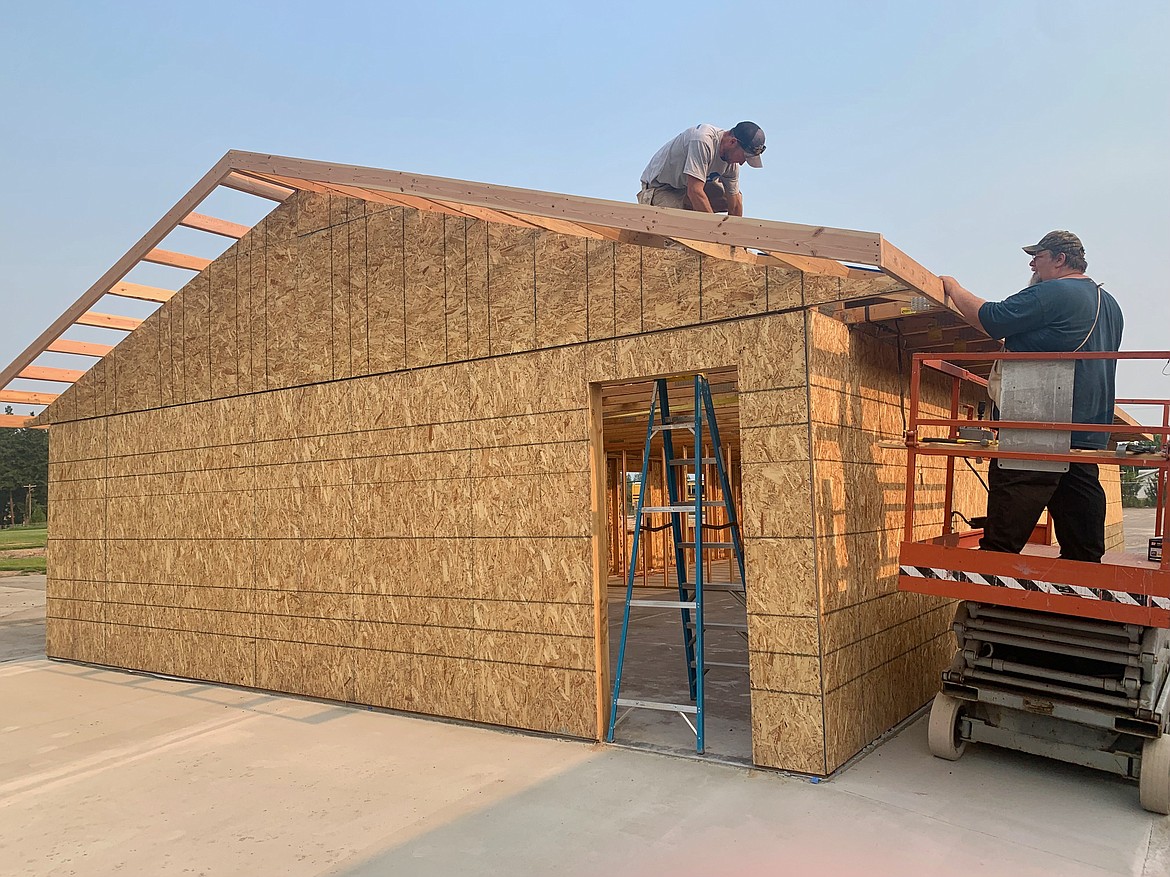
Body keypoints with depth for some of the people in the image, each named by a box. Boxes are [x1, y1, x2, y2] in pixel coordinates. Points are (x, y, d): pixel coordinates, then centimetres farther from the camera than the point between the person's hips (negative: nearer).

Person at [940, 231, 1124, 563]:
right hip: (1088, 435, 9)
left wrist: (953, 288, 3)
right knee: (1083, 550, 11)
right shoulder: (1110, 304, 20)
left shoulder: (1052, 294, -10)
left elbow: (990, 319, -13)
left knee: (1002, 541, -6)